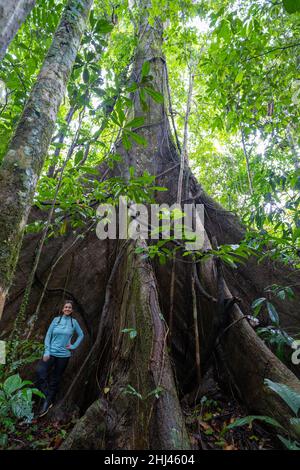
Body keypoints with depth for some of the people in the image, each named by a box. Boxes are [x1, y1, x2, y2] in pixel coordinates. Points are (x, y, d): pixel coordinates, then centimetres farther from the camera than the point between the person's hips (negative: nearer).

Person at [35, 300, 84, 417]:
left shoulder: (74, 322, -1)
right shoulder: (56, 320, 0)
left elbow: (81, 335, 11)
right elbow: (48, 335, 0)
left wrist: (74, 346, 1)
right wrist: (46, 352, -8)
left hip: (64, 355, 0)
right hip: (51, 353, 0)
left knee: (55, 380, 9)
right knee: (40, 373, -20)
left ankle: (49, 401, 29)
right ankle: (47, 400, -5)